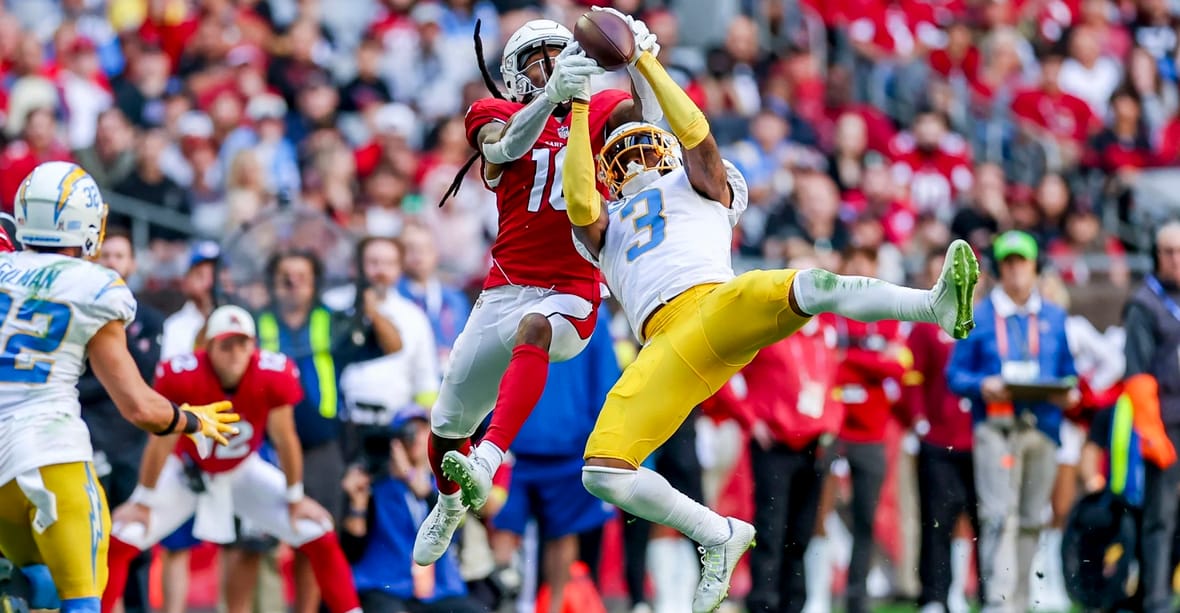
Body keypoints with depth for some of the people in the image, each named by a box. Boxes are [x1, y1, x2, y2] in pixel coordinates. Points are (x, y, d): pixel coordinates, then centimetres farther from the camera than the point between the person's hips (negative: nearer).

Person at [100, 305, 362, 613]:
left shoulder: (274, 376, -28)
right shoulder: (181, 377, -33)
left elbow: (285, 440, -12)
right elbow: (162, 443, -19)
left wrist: (295, 499, -1)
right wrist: (143, 503, -8)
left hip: (243, 472, 2)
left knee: (319, 536, -6)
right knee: (122, 538, -18)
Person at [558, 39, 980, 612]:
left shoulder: (699, 188, 29)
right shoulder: (605, 228, 35)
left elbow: (696, 134, 9)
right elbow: (579, 204, 12)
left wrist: (646, 63, 12)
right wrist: (579, 112, 11)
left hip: (719, 303, -3)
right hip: (667, 347, 3)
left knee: (808, 288, -36)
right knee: (601, 473, -15)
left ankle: (941, 306, -55)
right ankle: (718, 537, 0)